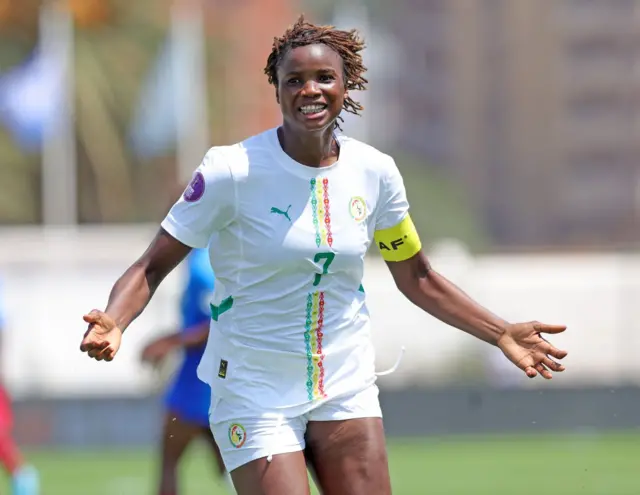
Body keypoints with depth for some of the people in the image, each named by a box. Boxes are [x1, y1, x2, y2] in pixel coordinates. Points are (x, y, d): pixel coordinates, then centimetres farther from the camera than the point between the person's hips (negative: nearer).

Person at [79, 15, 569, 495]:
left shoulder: (376, 171, -1)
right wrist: (114, 322, -30)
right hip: (256, 397, -4)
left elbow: (415, 277, 14)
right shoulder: (232, 171, -14)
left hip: (348, 384, 4)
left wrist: (502, 333, 9)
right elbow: (152, 266, -11)